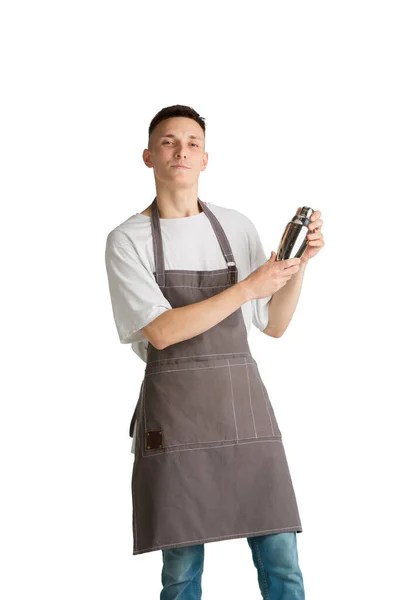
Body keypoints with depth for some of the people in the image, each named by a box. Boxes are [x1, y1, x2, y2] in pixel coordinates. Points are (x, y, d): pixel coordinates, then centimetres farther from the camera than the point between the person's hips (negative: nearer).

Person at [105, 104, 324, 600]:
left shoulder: (238, 228, 10)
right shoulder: (128, 239, 1)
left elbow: (274, 325, 12)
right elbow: (161, 331, -11)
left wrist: (300, 264, -3)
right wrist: (249, 287, -14)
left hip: (243, 400, 3)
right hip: (174, 409, -2)